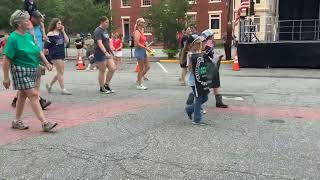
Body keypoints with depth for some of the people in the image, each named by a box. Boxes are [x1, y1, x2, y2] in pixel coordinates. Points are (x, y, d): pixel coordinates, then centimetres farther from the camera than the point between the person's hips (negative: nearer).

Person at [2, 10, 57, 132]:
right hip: (20, 71, -7)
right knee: (33, 95, -11)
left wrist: (46, 63, 4)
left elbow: (38, 51, 17)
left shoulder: (29, 35, 8)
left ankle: (17, 121, 27)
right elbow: (7, 59, -14)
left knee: (23, 95, 15)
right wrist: (6, 78, -15)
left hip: (32, 70, 8)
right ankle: (45, 123, -12)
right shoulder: (13, 38, -14)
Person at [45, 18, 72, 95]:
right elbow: (46, 46, -7)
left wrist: (63, 31, 1)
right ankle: (63, 89, -3)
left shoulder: (61, 33, 14)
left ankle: (49, 85, 29)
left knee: (60, 73, 12)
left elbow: (66, 41, 1)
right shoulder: (50, 34, -6)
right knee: (60, 72, -8)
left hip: (61, 54, 7)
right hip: (54, 55, -7)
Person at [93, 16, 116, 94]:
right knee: (102, 71, -1)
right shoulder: (98, 31, -13)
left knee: (112, 68, 3)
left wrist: (110, 51, 20)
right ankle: (102, 88, 12)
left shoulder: (105, 30, 16)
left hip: (107, 53, 9)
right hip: (100, 54, -9)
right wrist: (105, 52, -34)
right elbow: (100, 43, -24)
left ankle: (106, 85, 18)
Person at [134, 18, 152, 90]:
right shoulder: (137, 32, -12)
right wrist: (146, 48, -19)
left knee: (147, 67, 11)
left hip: (143, 51, 9)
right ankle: (139, 85, 8)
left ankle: (139, 79, 25)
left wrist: (147, 48, 8)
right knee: (141, 68, -3)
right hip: (139, 51, -9)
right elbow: (137, 43, -20)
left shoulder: (142, 31, 15)